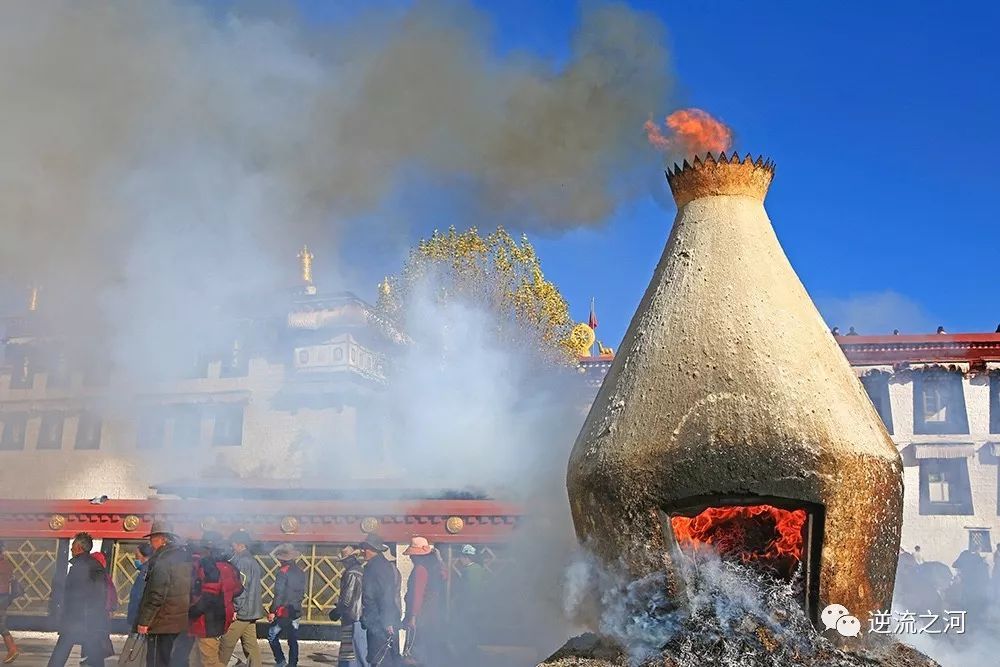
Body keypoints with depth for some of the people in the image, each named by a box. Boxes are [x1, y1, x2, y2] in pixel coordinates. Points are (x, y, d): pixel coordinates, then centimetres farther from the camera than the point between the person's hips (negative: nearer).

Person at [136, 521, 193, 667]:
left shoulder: (162, 560, -15)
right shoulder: (185, 557, 11)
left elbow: (156, 596, -20)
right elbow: (190, 591, 15)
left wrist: (144, 621, -14)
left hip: (163, 623, -8)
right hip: (183, 622, 8)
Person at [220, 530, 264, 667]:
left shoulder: (241, 562, -13)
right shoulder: (253, 561, 15)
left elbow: (240, 587, -18)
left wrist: (234, 609, -17)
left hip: (240, 612, -9)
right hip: (251, 612, 9)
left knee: (225, 646, -1)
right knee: (251, 645, 8)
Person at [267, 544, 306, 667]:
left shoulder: (283, 572, -13)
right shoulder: (300, 572, 8)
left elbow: (279, 594, -17)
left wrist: (272, 611, -13)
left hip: (283, 611, -6)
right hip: (296, 611, 6)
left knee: (272, 636, 8)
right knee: (293, 640, 10)